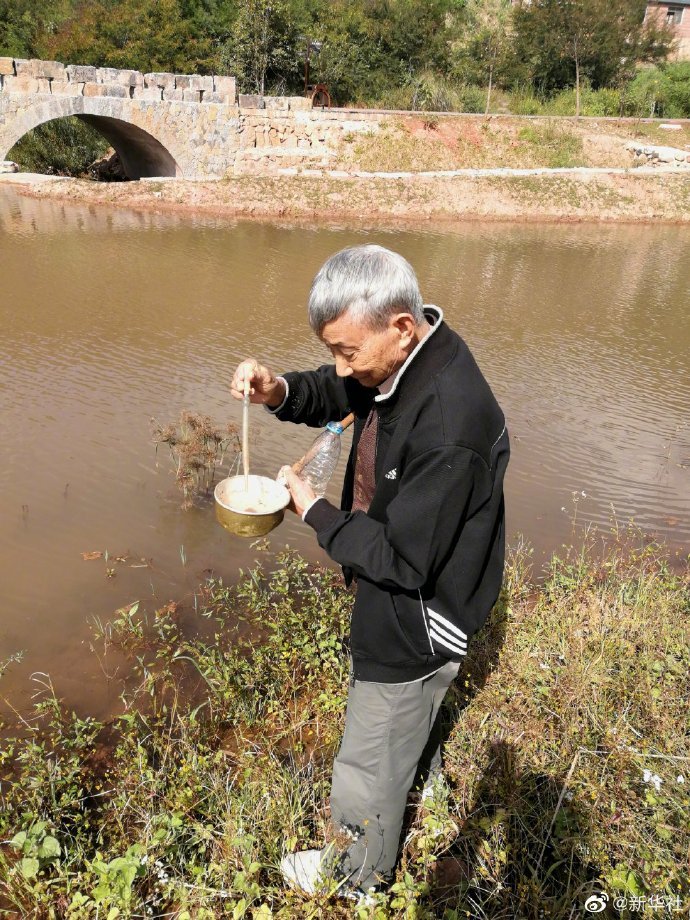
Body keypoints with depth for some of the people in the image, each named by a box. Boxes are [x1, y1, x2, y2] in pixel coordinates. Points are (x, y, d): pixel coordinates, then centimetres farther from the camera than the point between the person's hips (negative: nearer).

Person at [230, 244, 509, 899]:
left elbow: (403, 561, -31)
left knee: (370, 766, 16)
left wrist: (313, 511, -19)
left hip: (415, 620, -8)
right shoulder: (404, 355, -10)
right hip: (393, 598, 9)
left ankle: (359, 872, 46)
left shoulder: (449, 430, -38)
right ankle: (421, 759, 68)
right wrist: (279, 391, -16)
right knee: (407, 706, 37)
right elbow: (332, 395, 6)